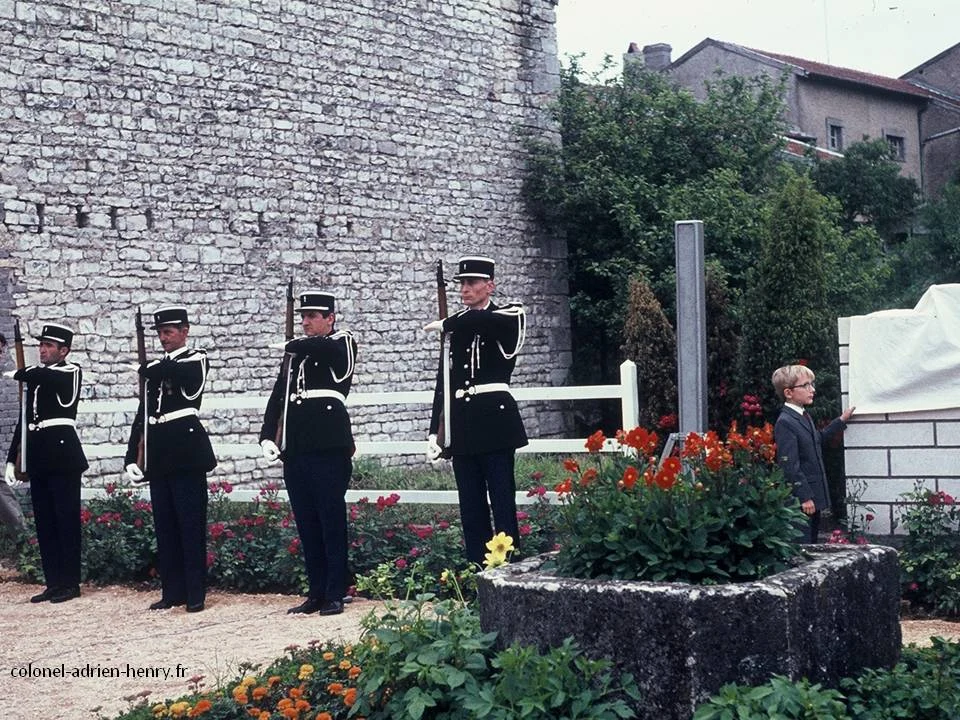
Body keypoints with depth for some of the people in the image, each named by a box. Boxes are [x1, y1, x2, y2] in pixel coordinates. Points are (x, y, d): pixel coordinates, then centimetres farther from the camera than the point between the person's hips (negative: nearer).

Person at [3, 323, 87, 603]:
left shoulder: (71, 373, -2)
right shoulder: (34, 377, 16)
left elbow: (46, 376, -23)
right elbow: (23, 420, 17)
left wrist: (17, 374, -5)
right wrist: (12, 460, 13)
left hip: (63, 453, -7)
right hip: (38, 457, 7)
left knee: (66, 519, -3)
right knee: (44, 521, 7)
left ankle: (70, 583, 3)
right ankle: (53, 583, 13)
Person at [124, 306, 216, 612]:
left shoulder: (196, 360, -1)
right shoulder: (156, 368, 17)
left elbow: (172, 371, -23)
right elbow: (142, 415, 16)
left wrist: (146, 368, -1)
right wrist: (132, 457, 9)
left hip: (186, 452, -7)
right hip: (159, 457, 7)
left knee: (190, 524, -4)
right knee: (164, 525, 8)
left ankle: (195, 593, 0)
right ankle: (172, 592, 14)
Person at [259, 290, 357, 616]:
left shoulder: (342, 343, 0)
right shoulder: (294, 352, 19)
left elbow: (318, 347, -23)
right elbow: (278, 396, 17)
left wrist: (294, 345, -1)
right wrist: (267, 437, 5)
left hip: (329, 446, -6)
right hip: (296, 450, 6)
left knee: (331, 521, -2)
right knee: (306, 524, 8)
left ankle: (335, 595, 3)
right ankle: (316, 593, 15)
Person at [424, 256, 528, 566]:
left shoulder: (508, 317, -1)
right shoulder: (455, 327, 13)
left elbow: (481, 322, -26)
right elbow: (444, 381, 13)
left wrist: (444, 324, -8)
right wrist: (435, 432, 7)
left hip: (494, 420, -5)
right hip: (461, 424, 5)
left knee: (502, 501, -5)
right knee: (470, 505, 7)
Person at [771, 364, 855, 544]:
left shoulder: (804, 417, 13)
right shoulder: (785, 423, -18)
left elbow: (817, 439, 33)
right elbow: (790, 465, -20)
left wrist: (841, 421, 32)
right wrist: (804, 497, -20)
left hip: (814, 497, 10)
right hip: (800, 501, -10)